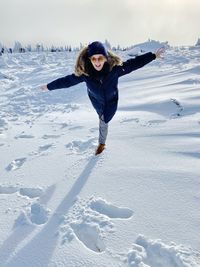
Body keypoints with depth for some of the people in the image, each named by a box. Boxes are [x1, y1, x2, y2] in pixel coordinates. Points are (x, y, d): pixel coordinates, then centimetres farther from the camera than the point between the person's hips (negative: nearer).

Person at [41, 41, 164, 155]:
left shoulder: (115, 68, -33)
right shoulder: (84, 72, -31)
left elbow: (133, 63, -23)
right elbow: (67, 80, -20)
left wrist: (153, 56, -18)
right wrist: (49, 86, -11)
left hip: (111, 101, 0)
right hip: (97, 102, 0)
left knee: (104, 122, 15)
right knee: (103, 121, 23)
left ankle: (102, 143, 45)